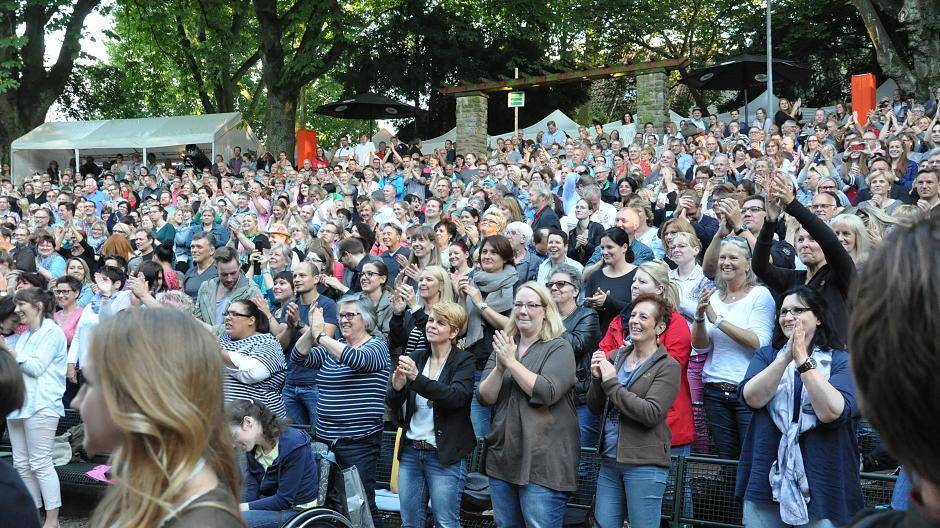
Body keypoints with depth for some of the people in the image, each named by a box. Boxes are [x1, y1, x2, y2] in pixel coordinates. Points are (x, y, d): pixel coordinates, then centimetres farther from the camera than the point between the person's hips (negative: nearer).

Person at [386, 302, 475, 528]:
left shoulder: (464, 361, -5)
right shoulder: (415, 357, 8)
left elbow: (456, 396, -24)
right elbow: (393, 407, 7)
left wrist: (417, 378, -33)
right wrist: (396, 388, -16)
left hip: (444, 456, -5)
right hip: (410, 451, 5)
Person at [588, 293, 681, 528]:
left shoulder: (668, 367, -6)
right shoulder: (616, 357, 10)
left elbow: (651, 414, -18)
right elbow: (595, 408, 11)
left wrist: (612, 384, -15)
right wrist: (597, 379, -8)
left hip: (644, 464, -5)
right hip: (610, 460, 6)